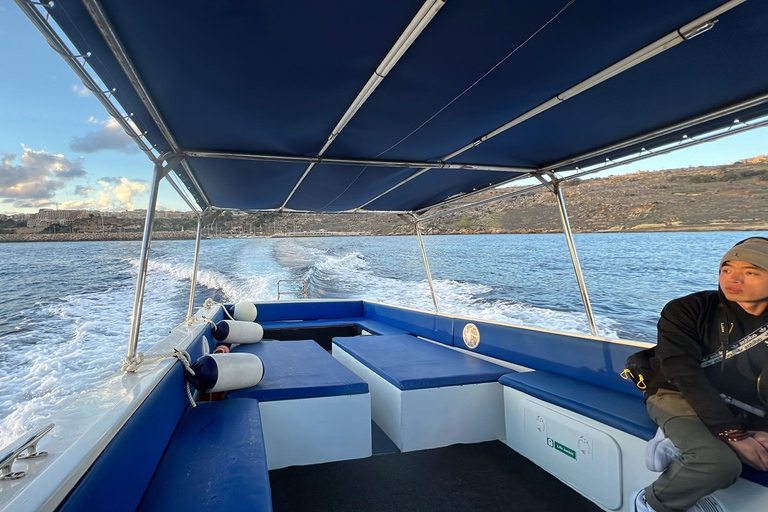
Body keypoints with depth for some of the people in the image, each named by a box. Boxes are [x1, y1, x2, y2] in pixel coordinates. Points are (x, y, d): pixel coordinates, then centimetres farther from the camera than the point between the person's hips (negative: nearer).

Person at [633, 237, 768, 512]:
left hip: (741, 410, 5)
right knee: (720, 462, -29)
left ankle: (680, 449, -10)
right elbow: (685, 375, -18)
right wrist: (731, 433, -25)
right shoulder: (685, 311, -9)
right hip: (681, 397, -4)